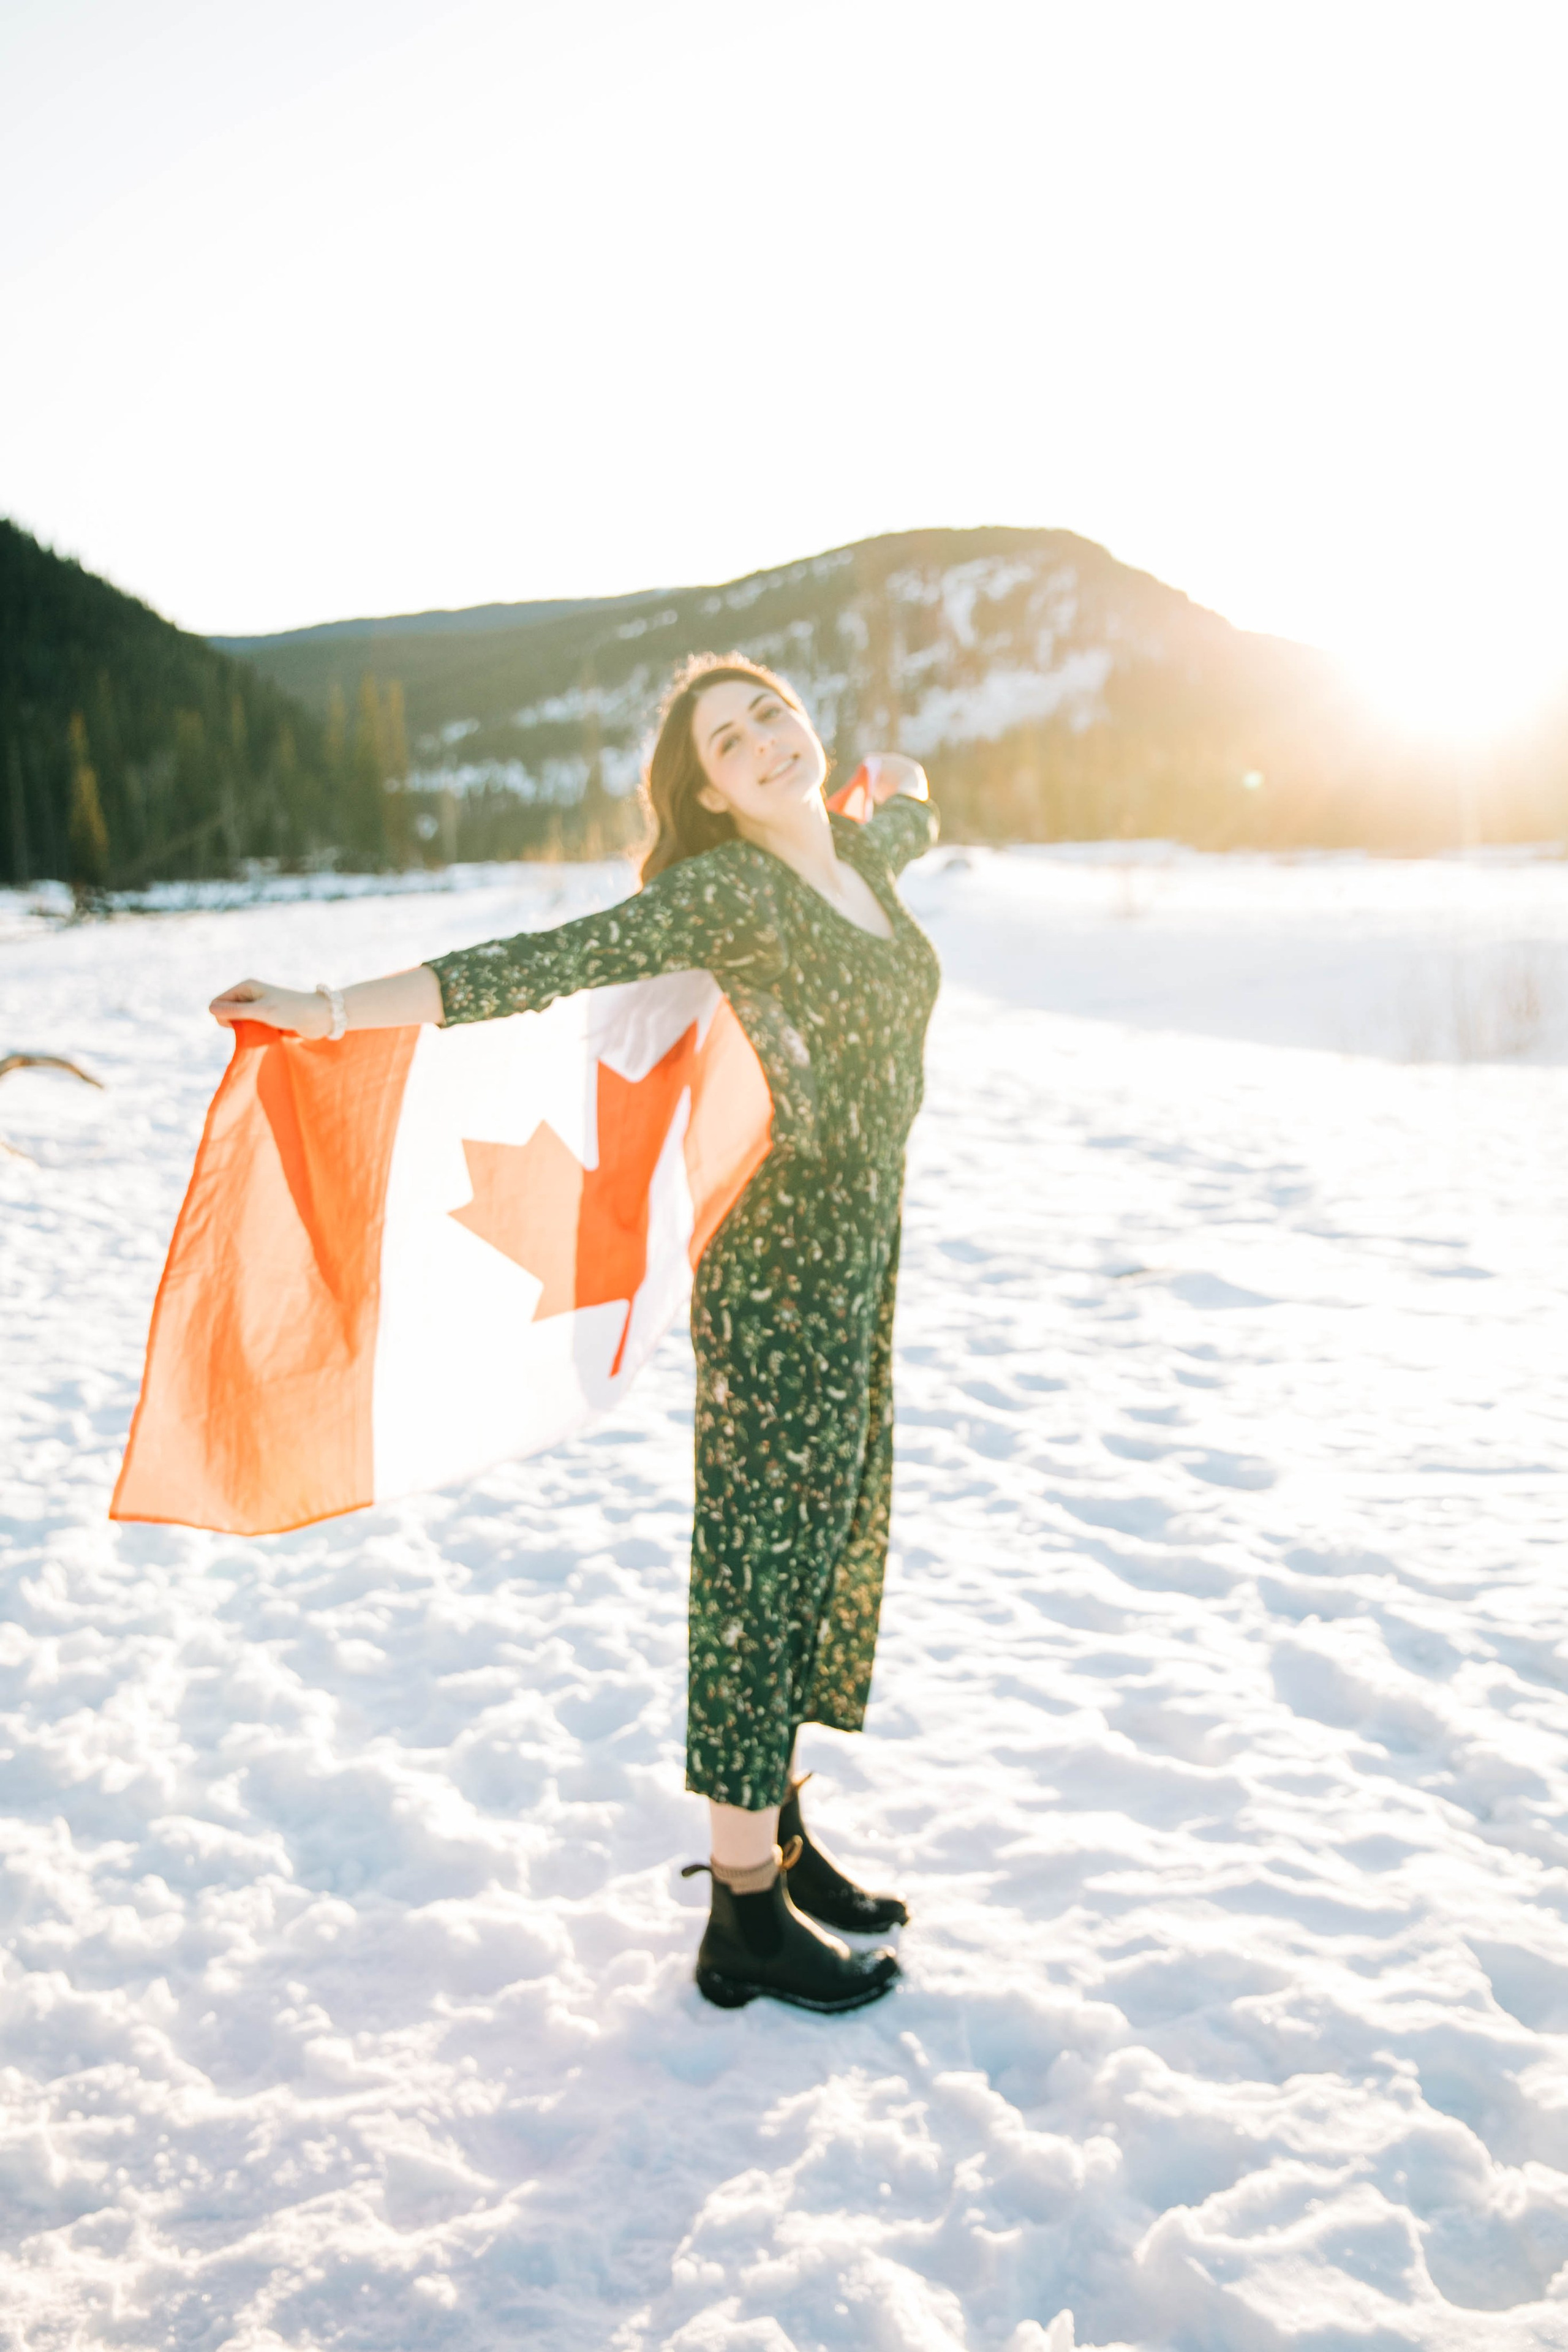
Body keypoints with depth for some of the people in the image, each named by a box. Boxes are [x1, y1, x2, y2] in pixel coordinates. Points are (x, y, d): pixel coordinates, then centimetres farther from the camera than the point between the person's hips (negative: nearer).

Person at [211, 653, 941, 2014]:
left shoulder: (860, 858, 11)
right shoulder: (732, 890, -13)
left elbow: (916, 820, 36)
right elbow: (547, 965, -23)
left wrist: (901, 787, 59)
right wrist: (339, 1012, -32)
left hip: (861, 1257, 9)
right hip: (785, 1258, -9)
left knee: (835, 1544, 15)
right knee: (768, 1559, -2)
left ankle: (778, 1833, 31)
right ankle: (746, 1916, 10)